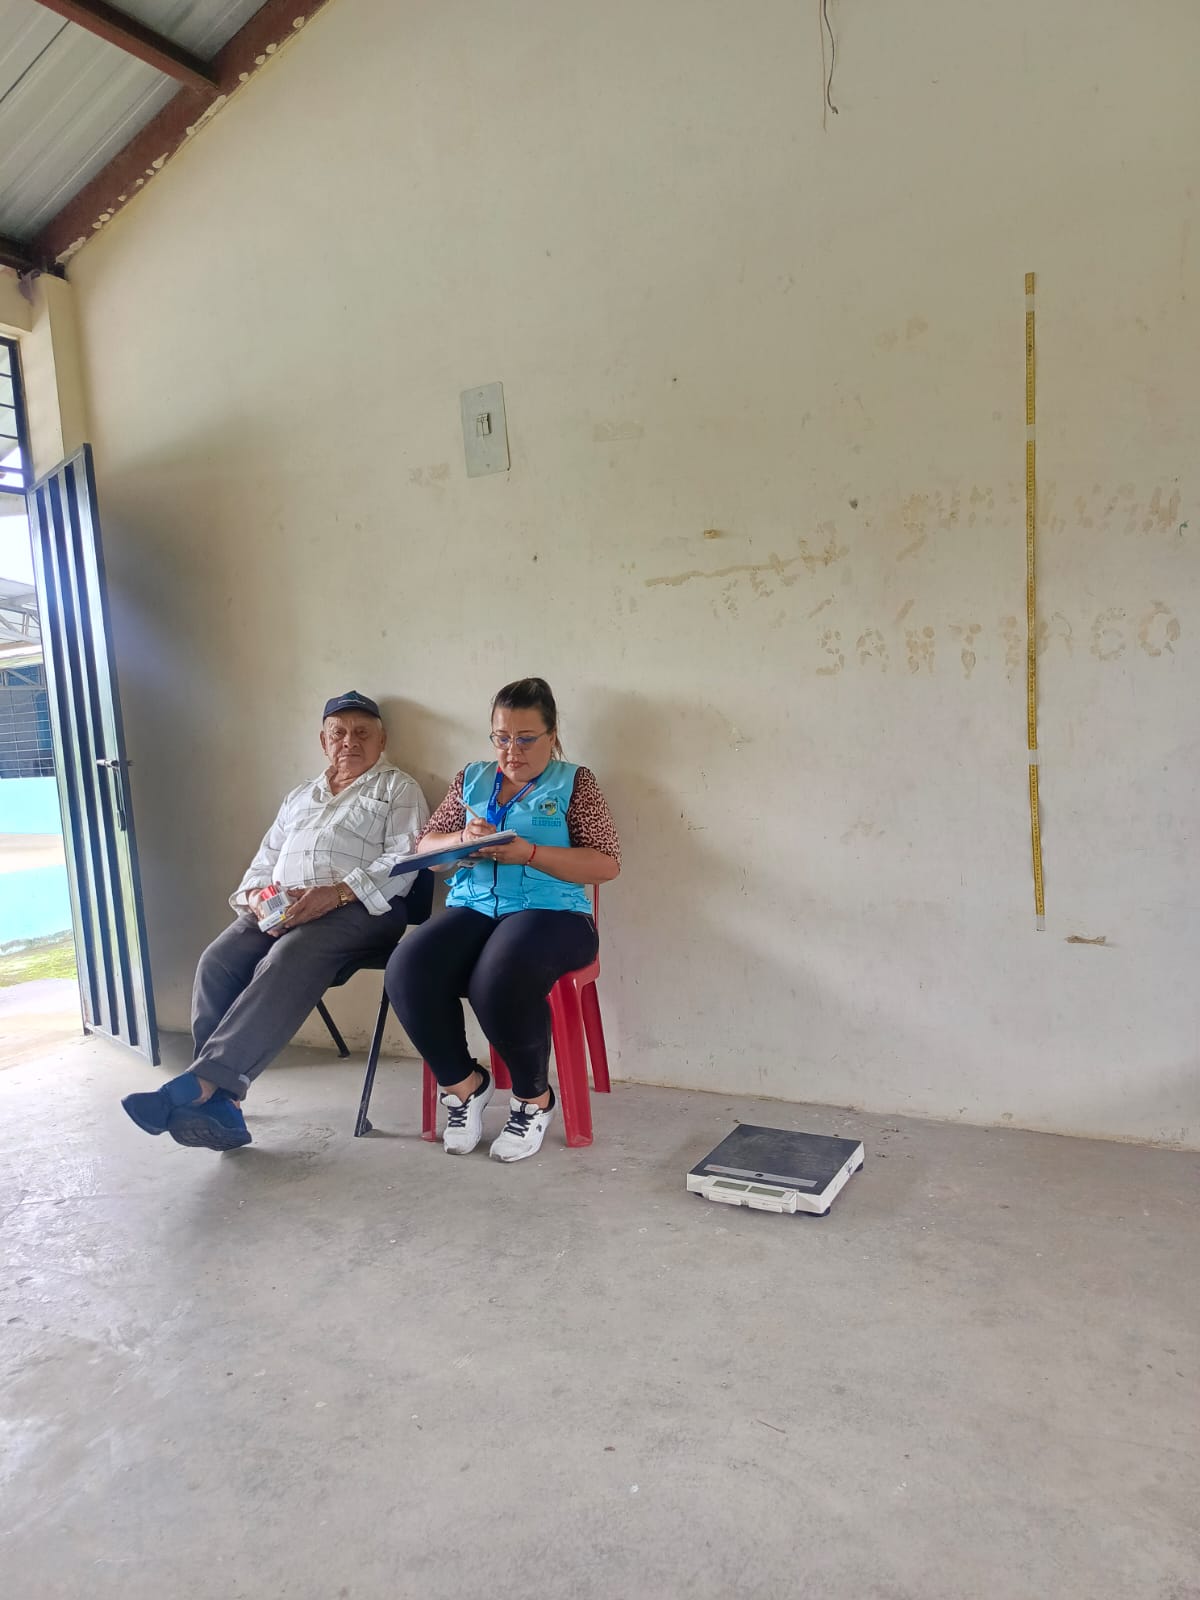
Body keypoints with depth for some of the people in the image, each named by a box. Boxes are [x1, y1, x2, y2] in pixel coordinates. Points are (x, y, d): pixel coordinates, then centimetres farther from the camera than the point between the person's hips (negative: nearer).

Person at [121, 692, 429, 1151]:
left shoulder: (398, 789, 11)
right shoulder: (300, 797, 31)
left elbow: (404, 861, -4)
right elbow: (263, 863, 25)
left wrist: (335, 894, -18)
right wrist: (257, 897, 0)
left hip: (356, 909, -5)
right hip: (279, 908, 6)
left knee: (285, 963, -35)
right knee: (217, 962, -24)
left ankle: (199, 1083, -39)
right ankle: (220, 1103, -28)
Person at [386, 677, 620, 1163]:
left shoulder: (573, 783, 7)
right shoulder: (472, 779, 19)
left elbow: (607, 864, -3)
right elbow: (426, 847, 17)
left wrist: (531, 853, -15)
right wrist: (462, 840, -6)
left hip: (550, 912, -4)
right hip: (472, 909, 4)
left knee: (498, 982, -36)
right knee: (406, 972, -26)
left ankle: (534, 1099, -7)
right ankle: (463, 1083, -1)